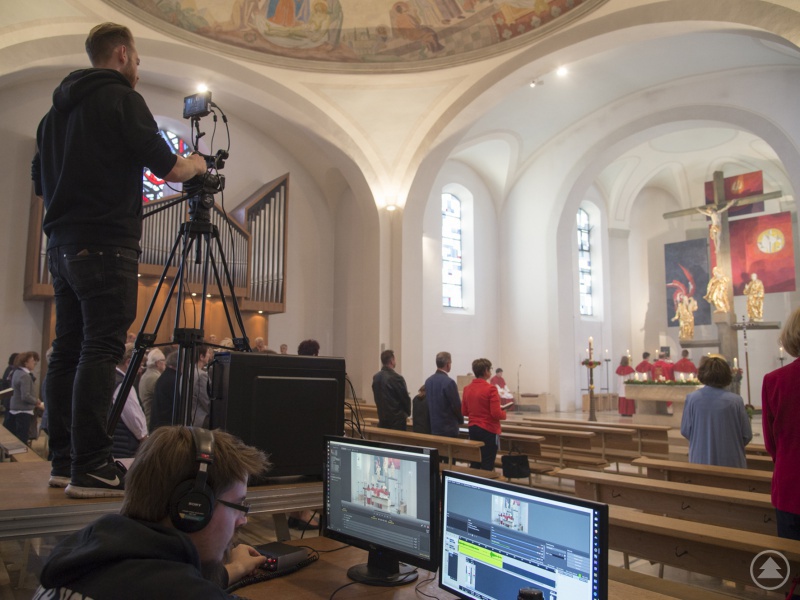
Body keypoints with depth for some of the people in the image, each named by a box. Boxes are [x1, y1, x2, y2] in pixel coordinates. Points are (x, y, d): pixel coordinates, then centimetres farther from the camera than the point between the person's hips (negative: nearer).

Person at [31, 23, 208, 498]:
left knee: (68, 351, 8)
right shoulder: (122, 99, -3)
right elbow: (168, 168, -9)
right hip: (106, 244, -8)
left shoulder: (57, 109, 21)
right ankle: (92, 464, -13)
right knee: (101, 351, -11)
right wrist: (196, 164, 11)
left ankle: (64, 458, 13)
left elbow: (40, 182, 24)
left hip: (61, 244, 8)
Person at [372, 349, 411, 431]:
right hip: (396, 419, -6)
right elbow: (405, 398, -10)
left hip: (382, 418, 6)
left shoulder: (376, 377, 2)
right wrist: (407, 413, 9)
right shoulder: (396, 378, -17)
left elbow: (377, 398, 10)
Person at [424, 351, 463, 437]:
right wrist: (461, 420, 5)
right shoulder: (449, 382, -18)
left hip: (433, 427, 7)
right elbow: (456, 405, -13)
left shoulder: (428, 381, 4)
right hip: (448, 428, -7)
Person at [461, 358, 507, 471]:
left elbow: (464, 412, 10)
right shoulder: (490, 389, -16)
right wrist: (504, 413, 3)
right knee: (487, 465, 1)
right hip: (489, 430, -6)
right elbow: (496, 414, -17)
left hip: (473, 429, 6)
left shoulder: (467, 389, 3)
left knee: (475, 463, 13)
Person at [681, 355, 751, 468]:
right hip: (730, 462, -1)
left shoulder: (692, 398, -10)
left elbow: (685, 431, -2)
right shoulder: (735, 400, -12)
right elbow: (747, 435, -4)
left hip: (700, 461, 1)